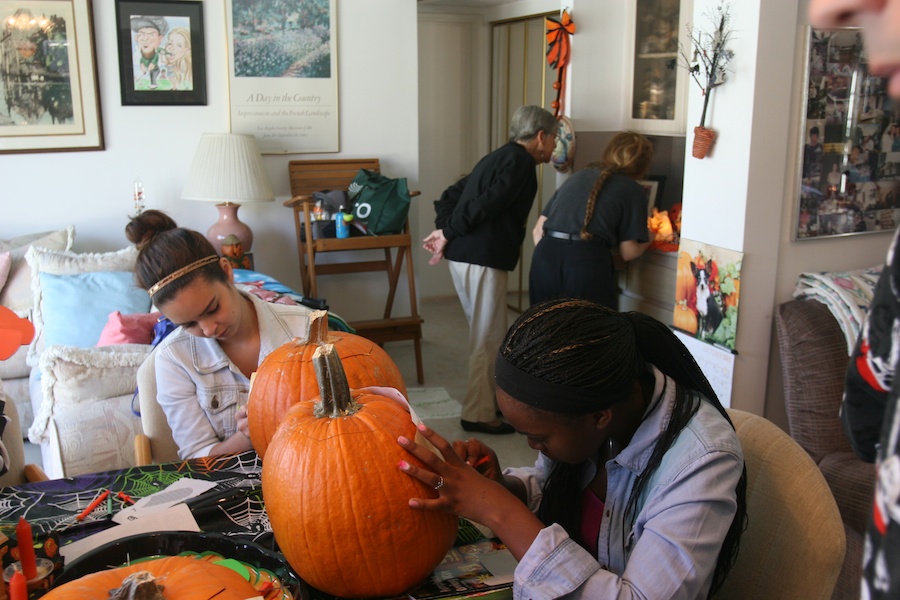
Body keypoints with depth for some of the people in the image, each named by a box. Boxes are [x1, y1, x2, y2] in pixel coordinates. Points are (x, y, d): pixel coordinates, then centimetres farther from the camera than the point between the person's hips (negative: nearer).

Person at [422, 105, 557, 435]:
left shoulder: (500, 157, 20)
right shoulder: (520, 162, -10)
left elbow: (455, 193, 19)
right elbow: (486, 205, -20)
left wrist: (444, 229, 7)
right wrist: (448, 232, -11)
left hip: (464, 256, 10)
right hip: (482, 259, -10)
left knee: (484, 334, 18)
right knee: (488, 338, -2)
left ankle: (487, 399, 28)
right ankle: (478, 414, 4)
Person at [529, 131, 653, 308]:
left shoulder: (577, 177, 24)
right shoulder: (633, 190, 10)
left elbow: (538, 231, 21)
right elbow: (628, 252, 7)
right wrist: (647, 239, 26)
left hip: (545, 256, 5)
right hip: (588, 262, -4)